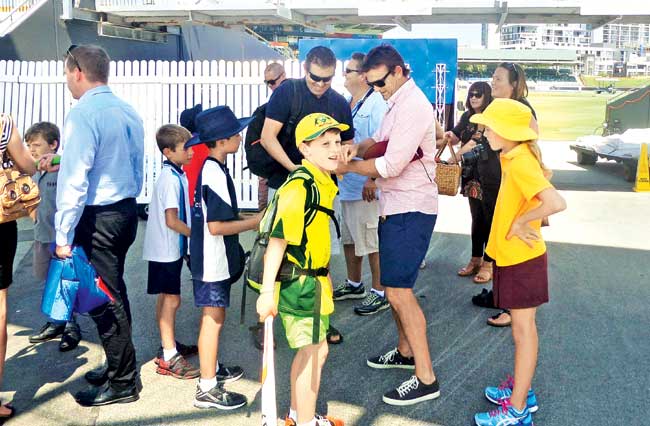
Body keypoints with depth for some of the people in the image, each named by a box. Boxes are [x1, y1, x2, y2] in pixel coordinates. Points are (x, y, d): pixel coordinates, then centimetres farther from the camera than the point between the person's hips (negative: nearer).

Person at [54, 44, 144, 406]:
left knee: (103, 300, 2)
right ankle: (119, 366, 32)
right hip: (127, 210, 8)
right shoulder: (129, 111, 7)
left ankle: (122, 383, 12)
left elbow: (74, 179, -21)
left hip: (97, 218, -8)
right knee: (114, 293, 19)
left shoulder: (83, 114, -17)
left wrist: (64, 234, -17)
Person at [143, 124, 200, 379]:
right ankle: (168, 358, 3)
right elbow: (172, 221, -23)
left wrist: (192, 234, 10)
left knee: (167, 298, 18)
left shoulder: (174, 175, 8)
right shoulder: (172, 179, -21)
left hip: (171, 248, 9)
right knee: (171, 300, -4)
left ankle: (170, 345, 31)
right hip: (166, 250, -9)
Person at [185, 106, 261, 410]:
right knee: (213, 319, -3)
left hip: (209, 257, 10)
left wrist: (247, 220, 18)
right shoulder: (216, 174, -22)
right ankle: (207, 389, 5)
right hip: (214, 261, -10)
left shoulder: (207, 168, 8)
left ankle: (212, 369, 35)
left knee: (214, 316, 20)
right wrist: (255, 222, -18)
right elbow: (217, 226, -25)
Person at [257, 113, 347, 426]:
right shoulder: (299, 187, -22)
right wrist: (267, 291, -28)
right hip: (297, 283, -10)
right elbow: (277, 238, -26)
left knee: (311, 350, 21)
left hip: (312, 280, 10)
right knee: (313, 352, 2)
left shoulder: (323, 183, 9)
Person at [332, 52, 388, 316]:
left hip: (365, 187, -9)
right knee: (349, 238, 19)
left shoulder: (376, 104, -14)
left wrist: (372, 179, -25)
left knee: (372, 243, -1)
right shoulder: (348, 105, 13)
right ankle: (354, 284, 35)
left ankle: (380, 293, 11)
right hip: (347, 185, 9)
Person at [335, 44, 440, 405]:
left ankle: (426, 379, -3)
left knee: (399, 290, -10)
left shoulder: (412, 105, -18)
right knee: (395, 285, 19)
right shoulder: (397, 102, 13)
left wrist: (347, 166, -11)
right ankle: (406, 352, 36)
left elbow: (391, 165, -23)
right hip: (395, 207, 10)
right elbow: (381, 140, 17)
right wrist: (359, 147, -5)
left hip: (411, 210, -10)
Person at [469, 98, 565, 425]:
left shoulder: (520, 164, -23)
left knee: (523, 330, 0)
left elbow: (556, 203, -34)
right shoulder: (516, 158, 6)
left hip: (522, 259, -9)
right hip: (513, 257, 9)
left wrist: (521, 222, -23)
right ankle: (521, 389, 33)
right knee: (522, 328, 19)